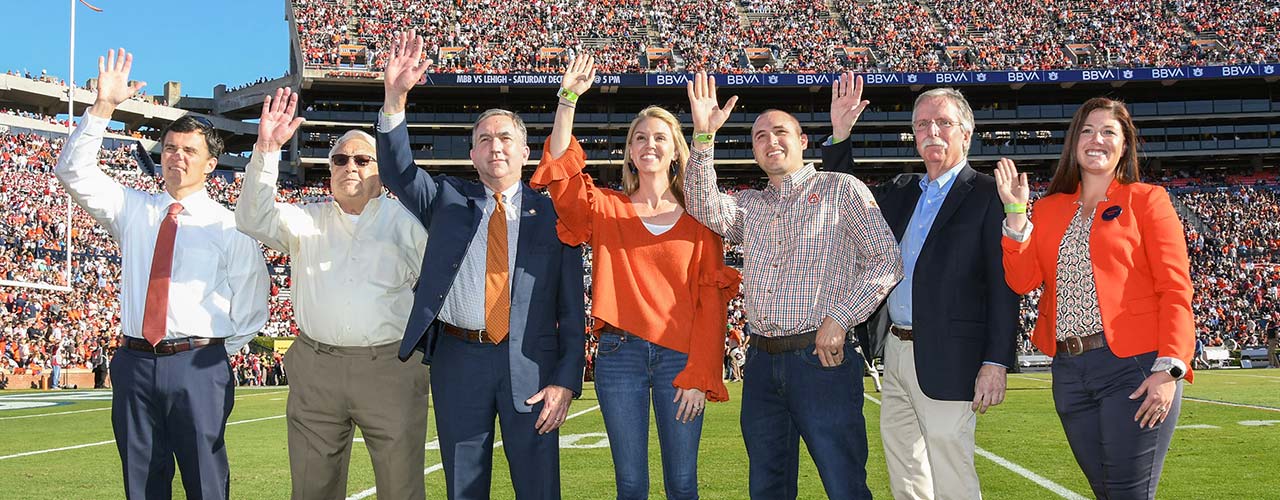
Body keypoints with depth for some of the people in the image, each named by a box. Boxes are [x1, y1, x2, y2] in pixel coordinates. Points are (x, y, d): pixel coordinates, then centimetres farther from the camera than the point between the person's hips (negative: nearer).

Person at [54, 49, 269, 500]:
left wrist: (215, 353, 1)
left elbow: (251, 306, 5)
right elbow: (74, 171, 3)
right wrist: (103, 108, -7)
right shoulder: (132, 210, 12)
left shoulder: (229, 226, 2)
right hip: (134, 362, 3)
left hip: (198, 366, -3)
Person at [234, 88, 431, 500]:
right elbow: (254, 218, -6)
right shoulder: (307, 221, 12)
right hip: (315, 372, 2)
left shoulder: (407, 222, 8)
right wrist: (267, 151, -16)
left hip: (390, 369, -2)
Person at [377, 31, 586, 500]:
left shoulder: (551, 214, 5)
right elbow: (397, 170, -4)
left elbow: (571, 307, 2)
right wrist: (395, 97, -18)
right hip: (458, 359, 2)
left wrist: (566, 380, -5)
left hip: (530, 365, -1)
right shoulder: (446, 199, 12)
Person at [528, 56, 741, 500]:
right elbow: (561, 174, -8)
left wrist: (699, 376, -7)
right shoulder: (607, 209, 9)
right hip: (619, 352, 0)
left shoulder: (697, 219, 6)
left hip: (679, 357, 0)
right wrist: (568, 98, -14)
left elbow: (710, 300, 1)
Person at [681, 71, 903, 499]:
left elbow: (886, 262, -2)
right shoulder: (749, 206, 17)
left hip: (822, 358, -5)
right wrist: (703, 136, -13)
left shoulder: (841, 189, 3)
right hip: (762, 363, 5)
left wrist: (839, 319, -11)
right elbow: (704, 207, -3)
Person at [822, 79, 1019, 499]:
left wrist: (996, 362, -19)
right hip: (896, 353, 8)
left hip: (946, 361, -8)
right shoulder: (903, 192, 14)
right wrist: (840, 135, 9)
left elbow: (1004, 285, -12)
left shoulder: (987, 195, -8)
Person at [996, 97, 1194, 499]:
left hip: (1134, 366, -4)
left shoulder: (1147, 200, 3)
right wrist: (1016, 213, -4)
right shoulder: (1049, 209, 16)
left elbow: (1175, 289, -5)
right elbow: (1022, 280, 4)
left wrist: (1169, 369, -15)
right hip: (1068, 371, 5)